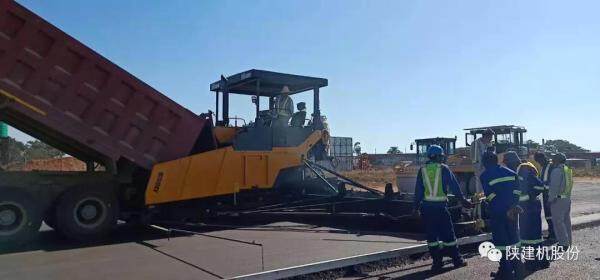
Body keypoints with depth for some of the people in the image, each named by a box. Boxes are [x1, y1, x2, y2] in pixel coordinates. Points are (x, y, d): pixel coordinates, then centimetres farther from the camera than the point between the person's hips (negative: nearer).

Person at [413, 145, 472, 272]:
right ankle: (457, 260, 19)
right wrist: (463, 200, 10)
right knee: (448, 234, 9)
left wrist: (416, 207, 10)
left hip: (426, 206, 2)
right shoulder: (444, 169, -2)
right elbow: (454, 186, 1)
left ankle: (436, 262, 10)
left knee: (431, 234, 8)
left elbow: (418, 190, 5)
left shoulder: (422, 170, 5)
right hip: (441, 206, -2)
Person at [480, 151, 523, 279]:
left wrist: (506, 210, -3)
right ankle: (517, 267, 24)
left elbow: (490, 196, -12)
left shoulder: (485, 176, -6)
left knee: (501, 240, 3)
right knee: (513, 237, 17)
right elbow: (517, 190, 2)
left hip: (497, 212, -5)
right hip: (513, 211, 5)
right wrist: (513, 205, 2)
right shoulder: (510, 172, 9)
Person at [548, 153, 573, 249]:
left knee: (558, 221, -5)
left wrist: (551, 199, -13)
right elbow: (567, 185, 15)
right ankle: (568, 241, 24)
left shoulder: (557, 170, -15)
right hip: (567, 198, 9)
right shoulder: (568, 170, 13)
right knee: (566, 220, 16)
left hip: (558, 199, -9)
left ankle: (563, 243, -5)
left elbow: (554, 186, -18)